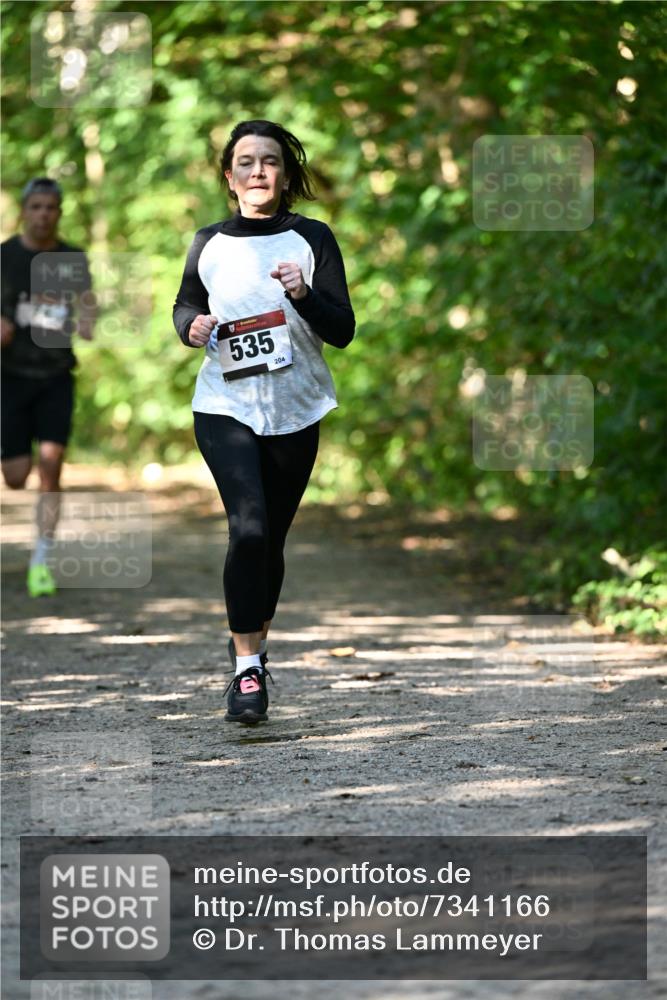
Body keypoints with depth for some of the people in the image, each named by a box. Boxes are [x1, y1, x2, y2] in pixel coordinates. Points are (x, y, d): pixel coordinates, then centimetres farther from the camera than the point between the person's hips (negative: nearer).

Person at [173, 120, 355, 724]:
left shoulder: (312, 239, -1)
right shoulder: (210, 243, 3)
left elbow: (342, 331, -5)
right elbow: (185, 304, 19)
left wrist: (303, 294, -23)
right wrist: (192, 327, -4)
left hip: (295, 411, 1)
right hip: (225, 407, -1)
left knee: (271, 539, 11)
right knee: (248, 527, -19)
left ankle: (252, 646, 34)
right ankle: (247, 670, -16)